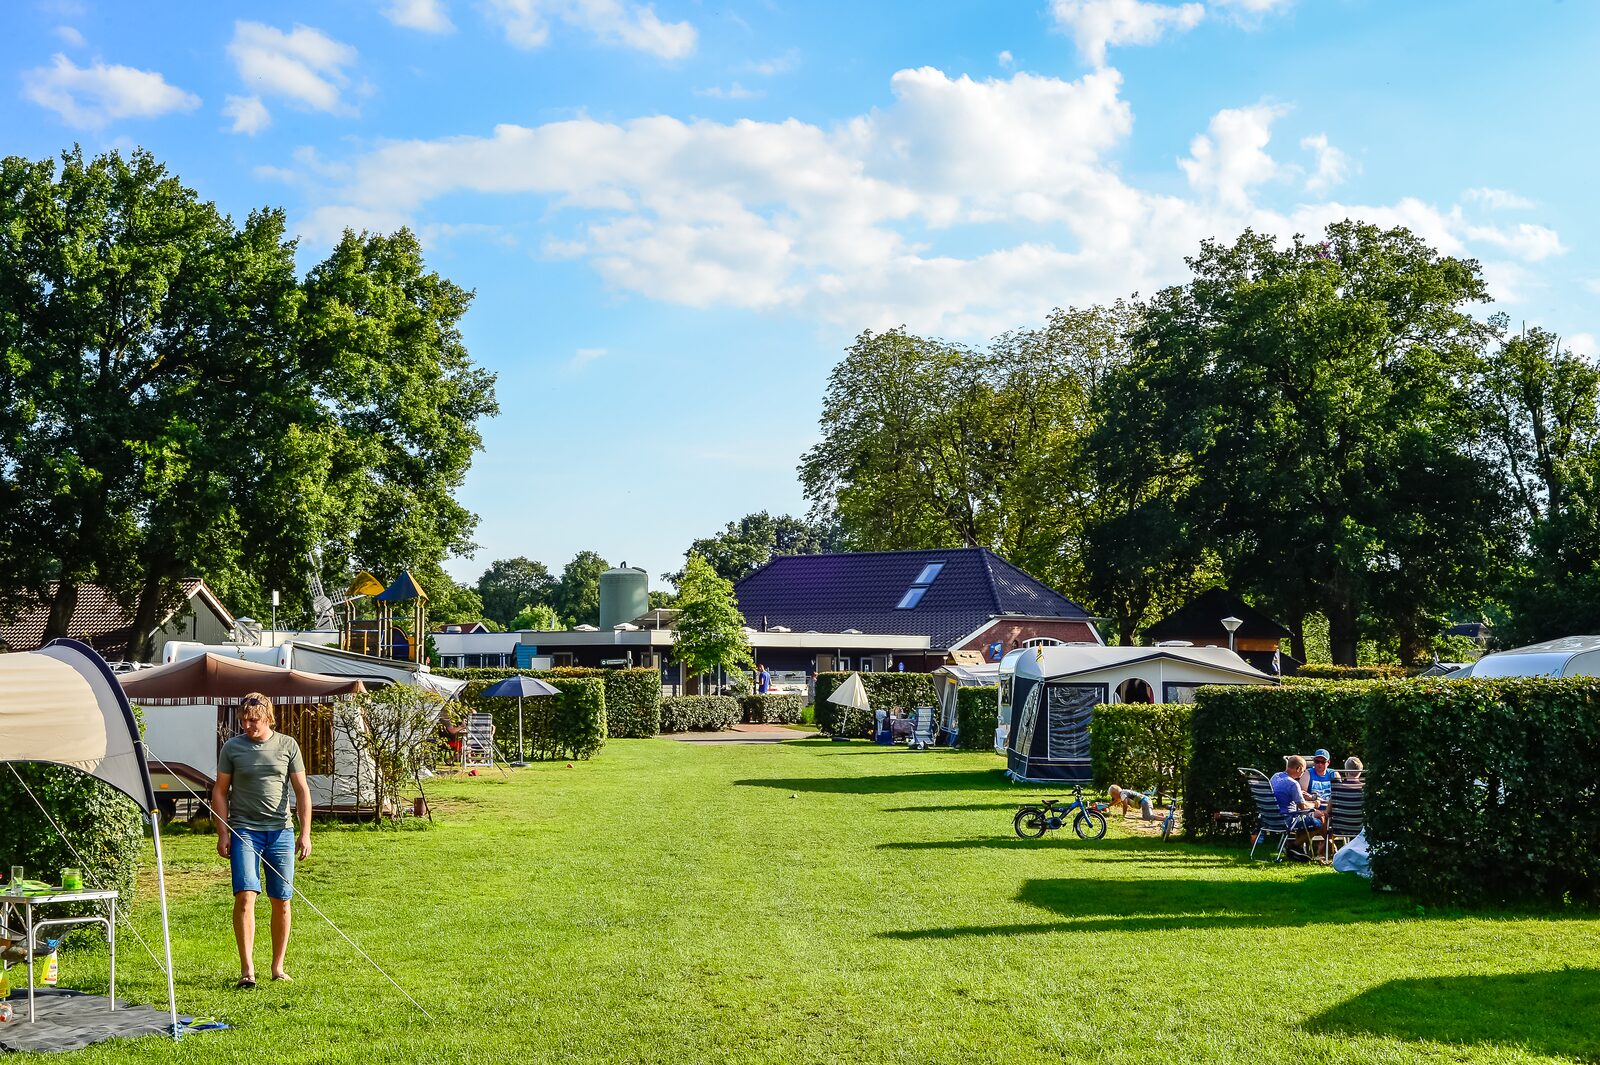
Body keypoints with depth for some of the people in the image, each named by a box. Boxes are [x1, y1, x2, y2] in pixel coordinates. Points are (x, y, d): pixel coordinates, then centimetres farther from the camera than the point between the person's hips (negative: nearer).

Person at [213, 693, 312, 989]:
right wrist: (222, 833, -1)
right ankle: (247, 969, -12)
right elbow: (220, 792, 7)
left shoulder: (287, 746, 4)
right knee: (245, 896, -14)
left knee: (281, 901, 5)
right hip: (244, 831, -1)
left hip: (281, 831, 2)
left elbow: (302, 791, 6)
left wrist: (305, 833, 0)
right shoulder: (232, 748, 2)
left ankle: (278, 967, 17)